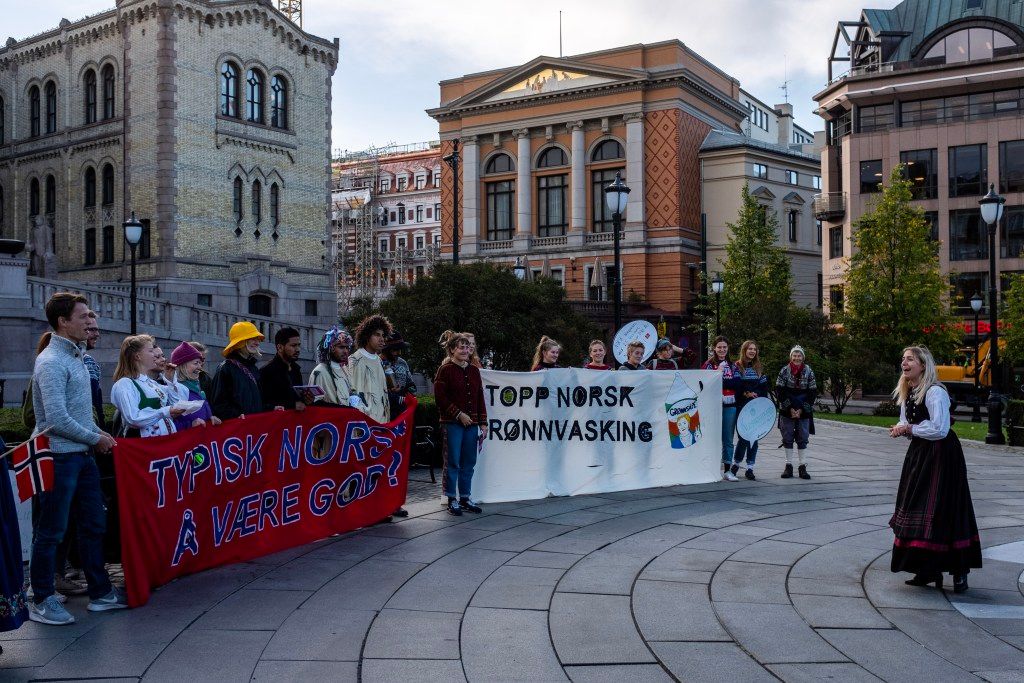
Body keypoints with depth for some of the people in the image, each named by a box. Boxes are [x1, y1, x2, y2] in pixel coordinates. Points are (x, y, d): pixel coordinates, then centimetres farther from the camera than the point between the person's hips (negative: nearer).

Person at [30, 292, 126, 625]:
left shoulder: (75, 356, 13)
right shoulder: (51, 362, -17)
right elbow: (58, 419, -23)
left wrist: (98, 432, 9)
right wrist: (96, 439, -12)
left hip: (82, 455, 9)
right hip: (59, 457, -9)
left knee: (94, 525, 14)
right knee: (51, 531, 2)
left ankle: (100, 593, 24)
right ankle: (41, 601, 15)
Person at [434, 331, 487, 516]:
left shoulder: (474, 370, 12)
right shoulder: (445, 370, -4)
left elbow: (480, 398, 14)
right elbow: (440, 397, -9)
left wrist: (483, 422, 10)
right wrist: (458, 414, -13)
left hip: (471, 423, 5)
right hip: (452, 423, -5)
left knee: (469, 463, 9)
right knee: (453, 462, -1)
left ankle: (465, 498, 19)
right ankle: (452, 500, 8)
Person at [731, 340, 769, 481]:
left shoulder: (758, 368, 13)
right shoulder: (737, 366, 0)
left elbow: (764, 387, 12)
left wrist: (756, 394, -3)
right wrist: (745, 393, -17)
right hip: (741, 407, -4)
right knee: (743, 436, -6)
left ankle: (750, 468, 8)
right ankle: (736, 463, 14)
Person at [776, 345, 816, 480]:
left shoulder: (809, 372, 1)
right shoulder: (784, 371, -1)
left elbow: (813, 392, -1)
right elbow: (779, 391, -4)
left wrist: (802, 410, -9)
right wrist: (790, 408, -11)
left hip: (804, 412, 0)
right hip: (787, 411, 0)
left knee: (803, 439, 3)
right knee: (787, 438, 3)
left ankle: (802, 466, 9)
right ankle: (788, 466, 11)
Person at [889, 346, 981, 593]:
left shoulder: (935, 392, -19)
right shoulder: (907, 392, 8)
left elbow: (939, 429, -24)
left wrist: (910, 429, -17)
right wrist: (900, 429, -5)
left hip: (941, 455, -9)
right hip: (919, 453, 9)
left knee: (944, 511, -5)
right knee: (916, 509, 10)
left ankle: (959, 572, 7)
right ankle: (927, 570, 19)